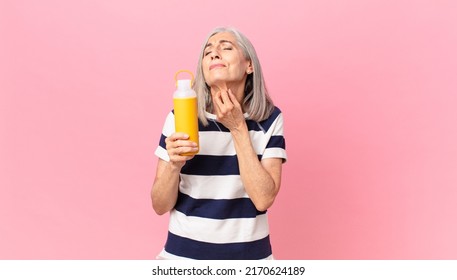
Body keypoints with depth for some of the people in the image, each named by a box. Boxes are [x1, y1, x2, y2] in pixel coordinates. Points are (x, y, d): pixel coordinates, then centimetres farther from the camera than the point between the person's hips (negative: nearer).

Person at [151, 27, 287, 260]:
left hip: (249, 253, 0)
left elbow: (263, 199, -18)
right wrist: (174, 164, -25)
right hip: (184, 252, 0)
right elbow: (160, 206, -7)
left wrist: (238, 129, -20)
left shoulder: (269, 119, -8)